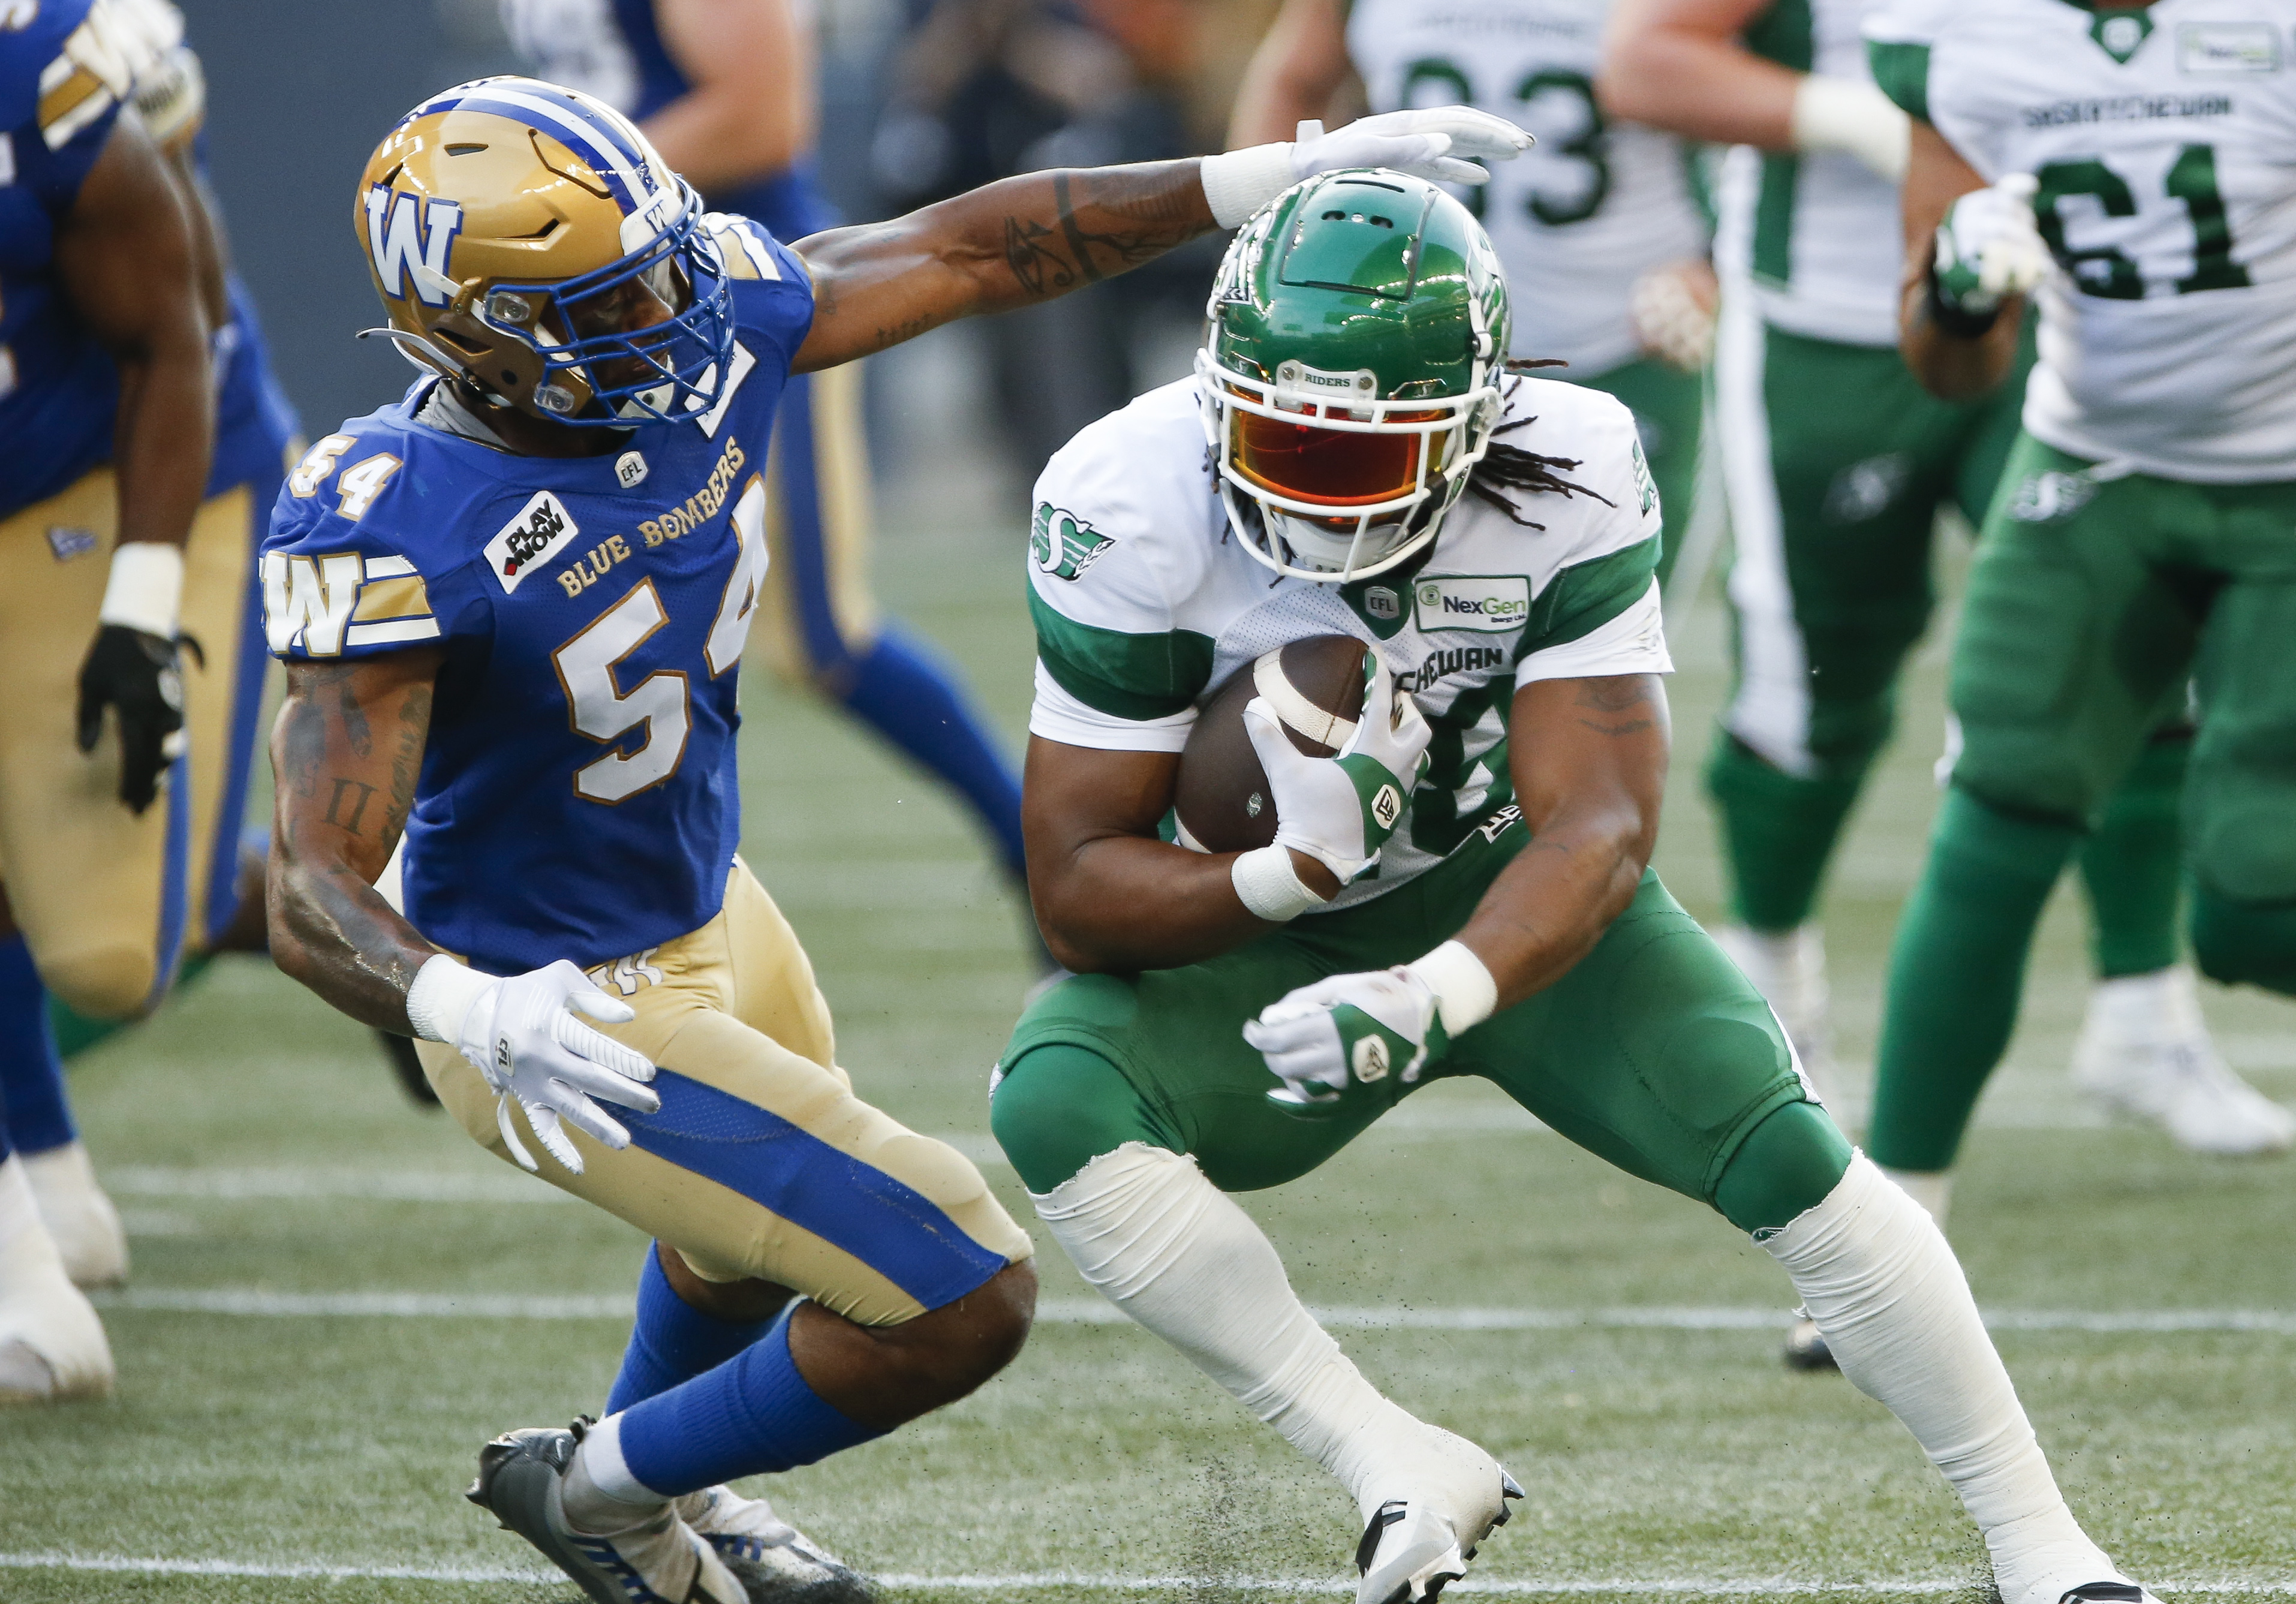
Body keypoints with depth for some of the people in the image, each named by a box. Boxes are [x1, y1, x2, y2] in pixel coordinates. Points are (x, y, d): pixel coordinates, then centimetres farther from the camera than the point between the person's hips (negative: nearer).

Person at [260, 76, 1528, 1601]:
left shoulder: (700, 324, -17)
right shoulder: (396, 532, -35)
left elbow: (962, 253, -4)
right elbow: (317, 897, -36)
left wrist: (1268, 178, -6)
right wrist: (468, 1012, -57)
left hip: (703, 906, 8)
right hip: (575, 1011, -8)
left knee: (770, 1228, 35)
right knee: (962, 1302, -8)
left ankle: (647, 1472, 67)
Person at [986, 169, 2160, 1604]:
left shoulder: (1572, 482, -23)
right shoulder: (1130, 512, -23)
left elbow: (1600, 826, -27)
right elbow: (1079, 883, -19)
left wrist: (1435, 995, -47)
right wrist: (1286, 873, -40)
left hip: (1516, 905, 0)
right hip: (1269, 937, 0)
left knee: (1780, 1150, -21)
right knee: (1056, 1101, -28)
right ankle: (1393, 1467, -22)